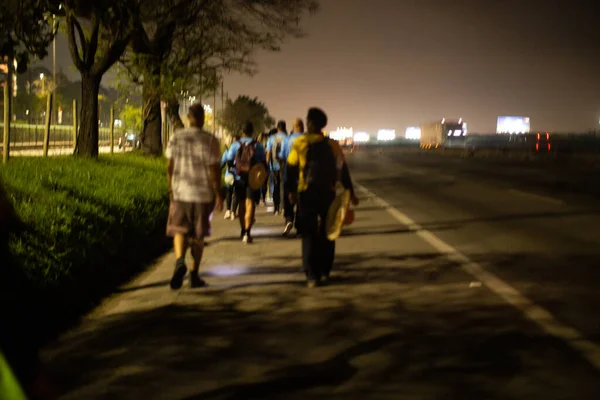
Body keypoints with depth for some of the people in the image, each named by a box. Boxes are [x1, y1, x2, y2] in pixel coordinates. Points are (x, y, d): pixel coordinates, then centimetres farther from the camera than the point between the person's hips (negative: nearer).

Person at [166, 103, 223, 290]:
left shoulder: (176, 137, -1)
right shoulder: (210, 140, -9)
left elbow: (169, 166, 2)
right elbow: (214, 170, -10)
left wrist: (171, 190, 14)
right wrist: (219, 195, -2)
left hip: (180, 192, 1)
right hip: (203, 194, -1)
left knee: (179, 230, 7)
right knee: (198, 235, 10)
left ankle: (180, 261, -21)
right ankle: (194, 275, 14)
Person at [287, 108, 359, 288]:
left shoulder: (299, 144, -5)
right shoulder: (332, 145, 1)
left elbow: (291, 169, -4)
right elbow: (343, 170, 2)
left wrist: (291, 191, 3)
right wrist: (350, 192, 6)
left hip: (306, 193, -2)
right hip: (328, 193, 2)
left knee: (309, 234, 3)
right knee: (327, 232, 15)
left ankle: (312, 275, -4)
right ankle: (324, 272, 16)